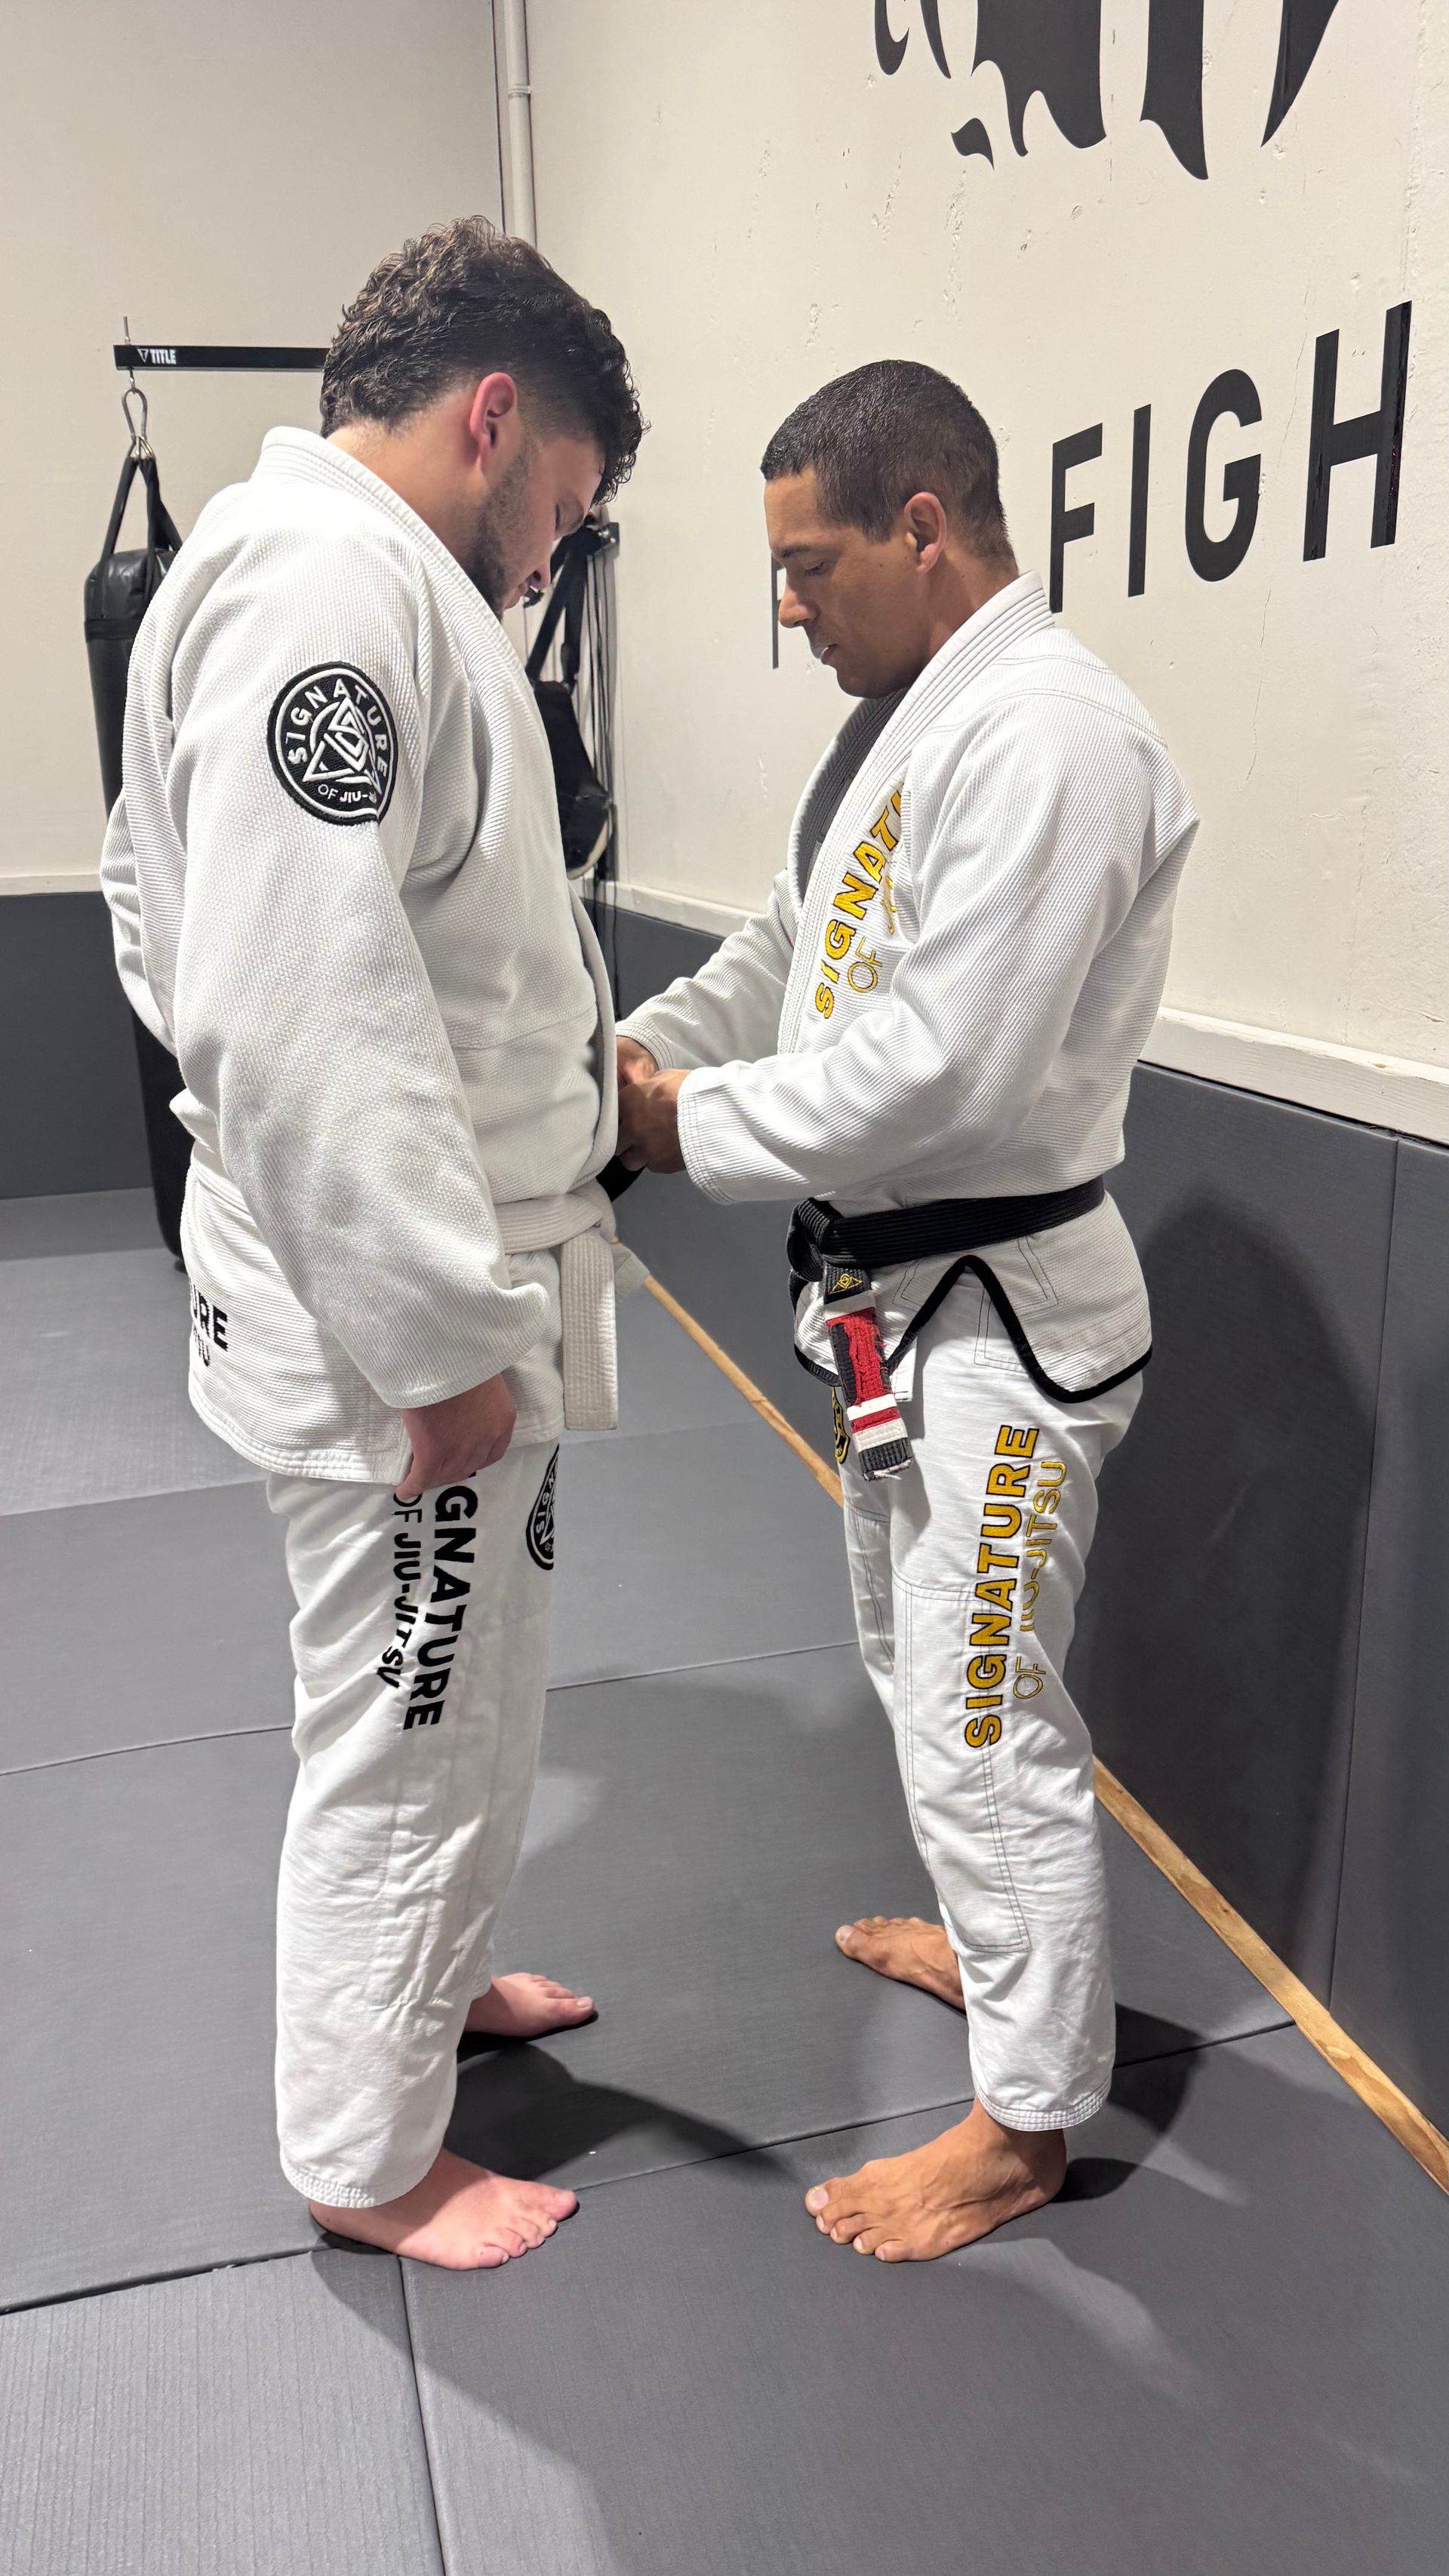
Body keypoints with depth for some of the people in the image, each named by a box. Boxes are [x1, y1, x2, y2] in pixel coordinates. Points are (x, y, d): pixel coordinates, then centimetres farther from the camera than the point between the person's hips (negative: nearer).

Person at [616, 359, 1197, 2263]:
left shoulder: (1051, 735, -23)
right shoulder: (911, 717, 11)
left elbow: (943, 1066, -29)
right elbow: (790, 948, 17)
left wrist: (695, 1129, -17)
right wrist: (633, 1050, 1)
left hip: (1002, 1312, -10)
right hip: (897, 1289, 11)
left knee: (986, 1720, 3)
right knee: (918, 1664, 26)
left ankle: (1024, 2121, 25)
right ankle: (995, 1937, 50)